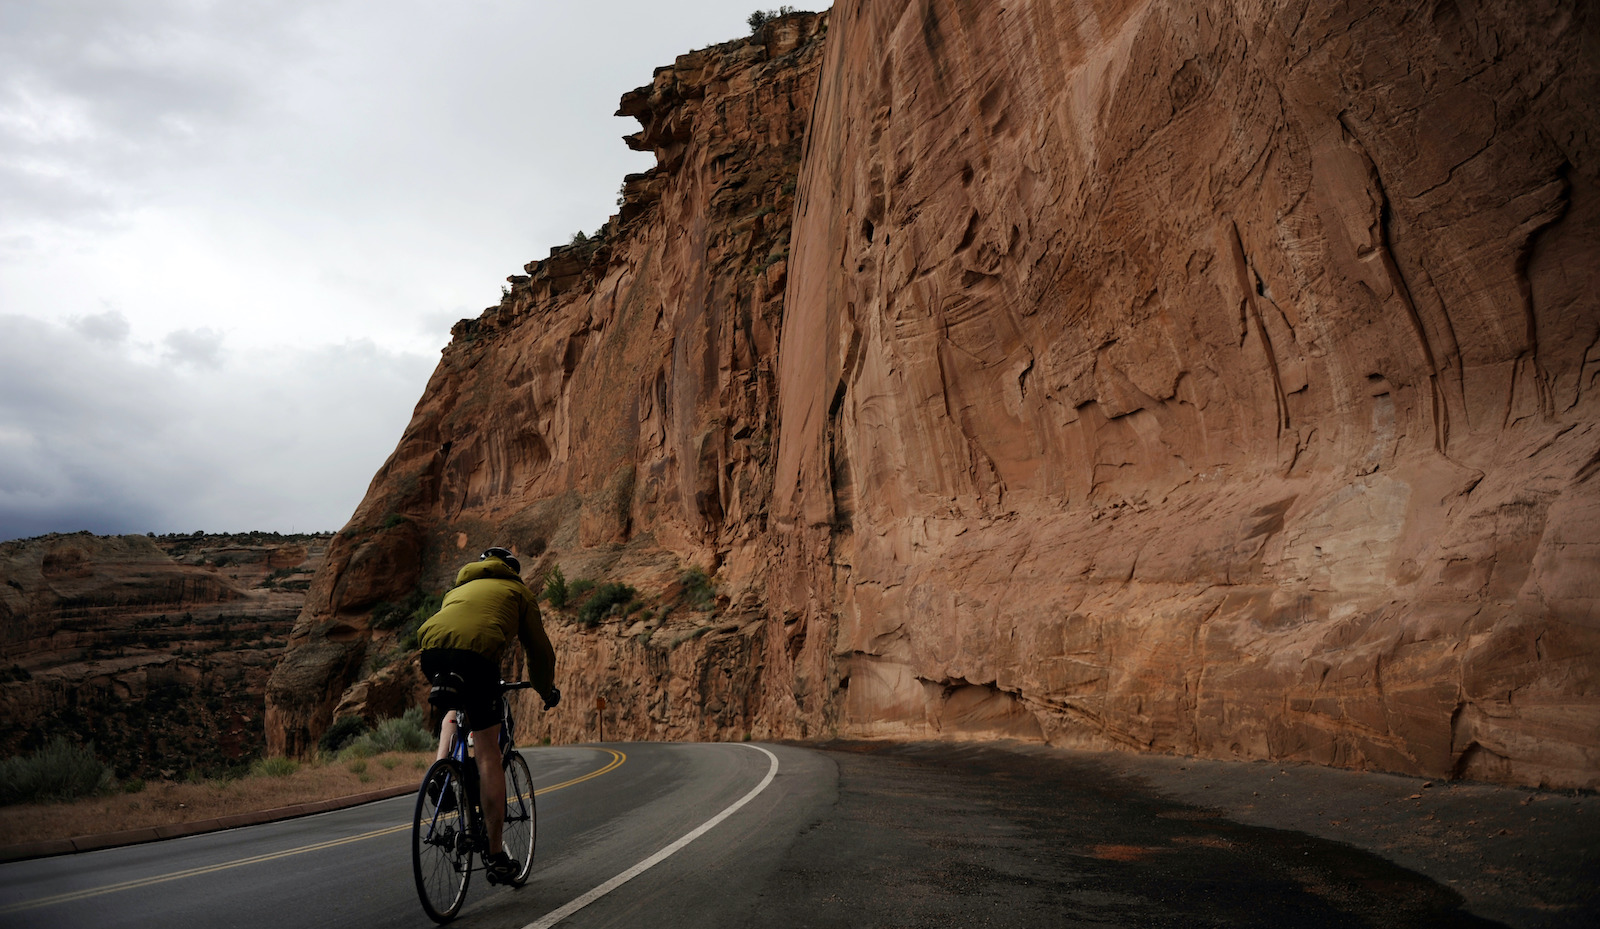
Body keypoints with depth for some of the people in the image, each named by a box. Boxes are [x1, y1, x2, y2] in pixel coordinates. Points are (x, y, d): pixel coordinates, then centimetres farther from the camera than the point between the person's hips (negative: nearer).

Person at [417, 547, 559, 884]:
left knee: (455, 707, 38)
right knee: (488, 756, 2)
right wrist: (547, 691, 42)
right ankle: (496, 857, 7)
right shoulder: (519, 591, 27)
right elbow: (539, 650, 27)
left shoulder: (460, 587, 39)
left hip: (431, 650, 5)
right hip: (475, 653, -5)